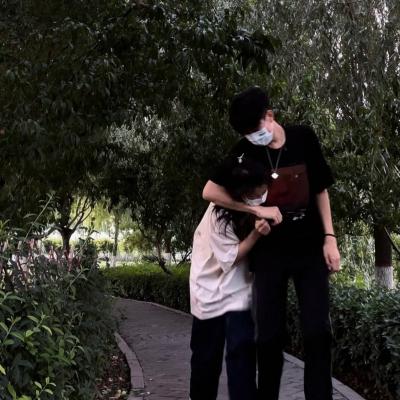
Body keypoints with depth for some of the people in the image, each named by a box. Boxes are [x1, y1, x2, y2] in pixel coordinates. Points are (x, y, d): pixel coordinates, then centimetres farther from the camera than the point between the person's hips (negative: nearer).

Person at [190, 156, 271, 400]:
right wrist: (256, 234, -35)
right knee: (207, 353, 9)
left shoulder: (258, 204, -12)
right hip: (212, 288, -2)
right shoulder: (219, 213, -26)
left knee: (242, 350, -11)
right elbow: (230, 258, -22)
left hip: (240, 288, 3)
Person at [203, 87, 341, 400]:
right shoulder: (245, 152, -4)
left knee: (317, 331, -6)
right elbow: (210, 192, -8)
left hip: (310, 247, 0)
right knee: (270, 334, 0)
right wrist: (259, 210, -14)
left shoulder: (304, 138, -2)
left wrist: (330, 238, -2)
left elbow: (321, 190, 5)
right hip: (270, 251, 0)